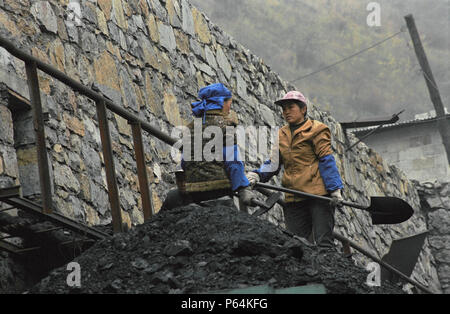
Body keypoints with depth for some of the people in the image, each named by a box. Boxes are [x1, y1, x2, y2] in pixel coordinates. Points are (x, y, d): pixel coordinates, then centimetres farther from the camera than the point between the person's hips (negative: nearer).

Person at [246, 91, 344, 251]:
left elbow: (326, 160, -4)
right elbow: (273, 163, 14)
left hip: (318, 194, -5)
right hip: (294, 198, 5)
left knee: (323, 242, -7)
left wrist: (334, 188, -13)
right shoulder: (281, 135, 19)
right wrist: (258, 175, -6)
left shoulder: (316, 130, 2)